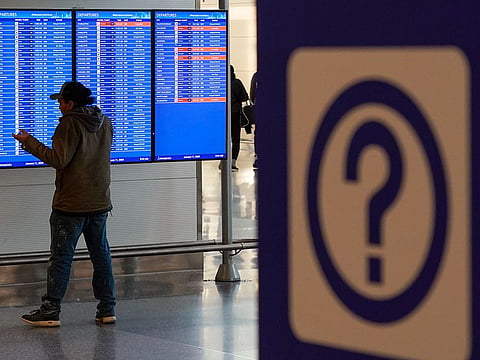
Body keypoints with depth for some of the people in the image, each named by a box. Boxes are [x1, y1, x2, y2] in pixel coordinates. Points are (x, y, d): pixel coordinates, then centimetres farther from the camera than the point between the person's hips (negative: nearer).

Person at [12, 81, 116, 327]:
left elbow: (58, 159, -18)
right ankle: (107, 309, 10)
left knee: (61, 257, -2)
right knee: (101, 254, 10)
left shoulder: (70, 124, -14)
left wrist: (29, 142, -10)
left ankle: (50, 310, 0)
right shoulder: (104, 123, 9)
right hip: (100, 203, 7)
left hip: (70, 205, -6)